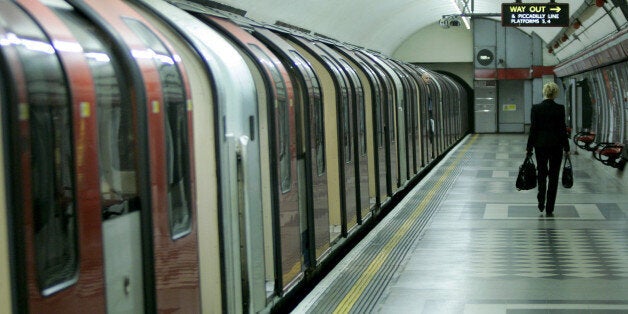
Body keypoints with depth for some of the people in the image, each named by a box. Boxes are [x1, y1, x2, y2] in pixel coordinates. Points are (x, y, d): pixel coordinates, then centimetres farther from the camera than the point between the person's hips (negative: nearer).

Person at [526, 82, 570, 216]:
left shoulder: (536, 108, -6)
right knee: (553, 176, 5)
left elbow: (533, 129, -5)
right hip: (556, 145, -1)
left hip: (540, 145, 1)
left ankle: (541, 203, 12)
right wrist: (566, 148, 2)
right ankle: (549, 209, 5)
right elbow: (563, 129, -7)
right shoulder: (560, 109, -8)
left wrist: (529, 148, 3)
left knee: (541, 174, 19)